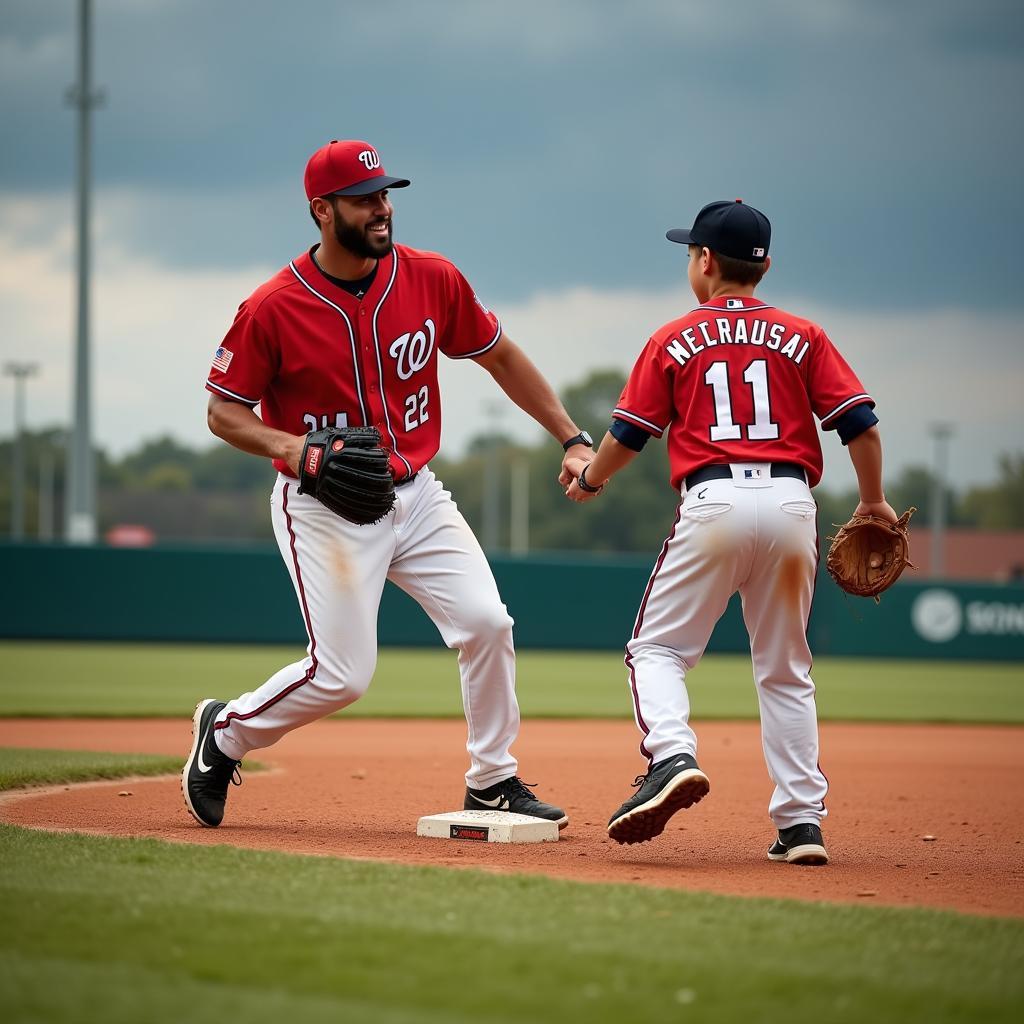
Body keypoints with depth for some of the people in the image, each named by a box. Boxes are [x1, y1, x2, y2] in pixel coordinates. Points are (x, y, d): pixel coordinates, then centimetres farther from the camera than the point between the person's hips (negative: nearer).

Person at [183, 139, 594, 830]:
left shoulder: (433, 280, -5)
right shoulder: (272, 309, -16)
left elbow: (501, 357, 8)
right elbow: (224, 411, -7)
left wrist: (572, 438, 4)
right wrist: (291, 448, -26)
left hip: (417, 494, 5)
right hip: (324, 509, -4)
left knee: (486, 622, -7)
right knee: (341, 674, -9)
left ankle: (493, 783, 11)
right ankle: (224, 733, 18)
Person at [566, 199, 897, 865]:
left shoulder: (674, 341, 7)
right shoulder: (803, 337, 11)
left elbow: (627, 437, 8)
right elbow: (861, 423, 5)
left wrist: (589, 483, 27)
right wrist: (874, 502, 19)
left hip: (714, 504, -3)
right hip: (791, 503, 3)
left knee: (658, 648, 6)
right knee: (785, 671, 12)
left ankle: (673, 756, -22)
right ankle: (802, 821, 6)